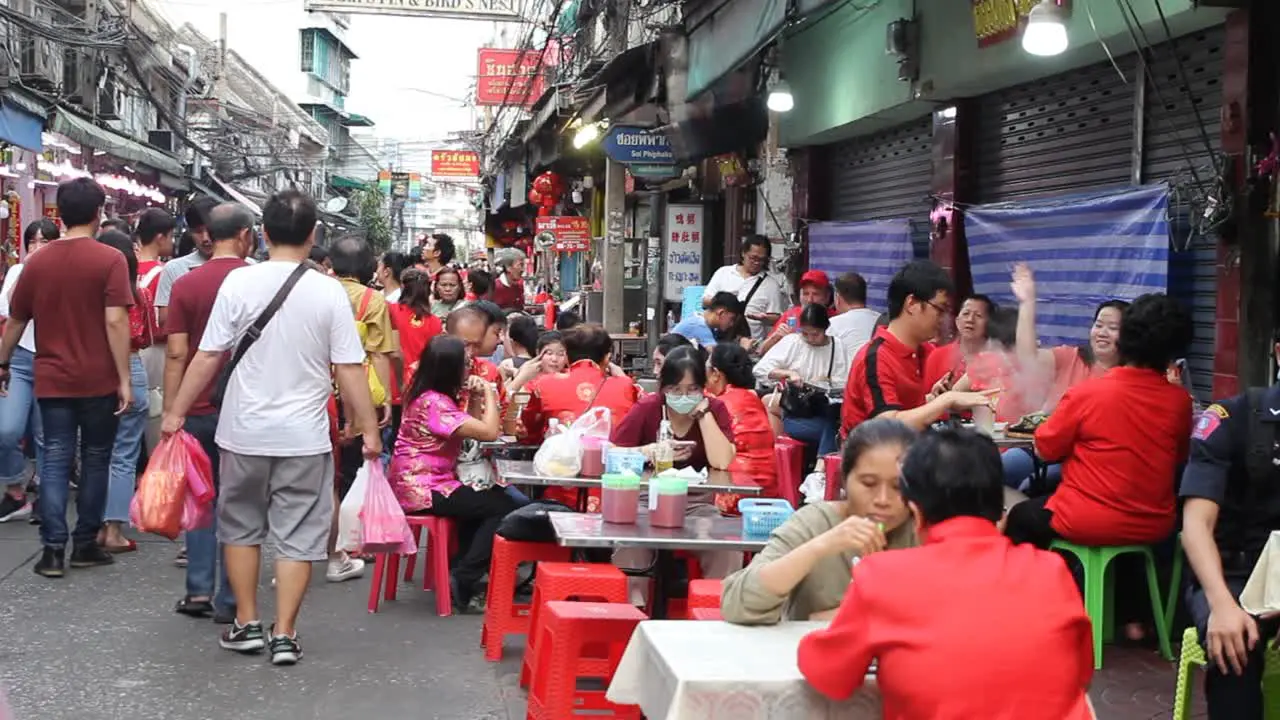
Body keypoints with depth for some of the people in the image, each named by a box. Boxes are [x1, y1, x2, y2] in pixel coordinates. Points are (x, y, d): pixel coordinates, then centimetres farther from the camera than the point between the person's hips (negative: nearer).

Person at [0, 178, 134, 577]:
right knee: (95, 460, 10)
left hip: (52, 380, 3)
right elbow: (115, 322, -16)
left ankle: (52, 549, 1)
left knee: (55, 461, 6)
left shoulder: (37, 261, 4)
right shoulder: (110, 259, -9)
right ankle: (85, 544, 16)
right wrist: (124, 379, -13)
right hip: (98, 381, -3)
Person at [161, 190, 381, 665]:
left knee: (240, 527, 18)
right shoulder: (329, 292, -7)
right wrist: (369, 428, 2)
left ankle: (246, 625, 23)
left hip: (244, 432, 1)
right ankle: (284, 635, 9)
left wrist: (176, 411, 6)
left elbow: (208, 357, -5)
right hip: (303, 436, -1)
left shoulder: (238, 283, -7)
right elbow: (349, 370, -7)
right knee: (296, 536, 7)